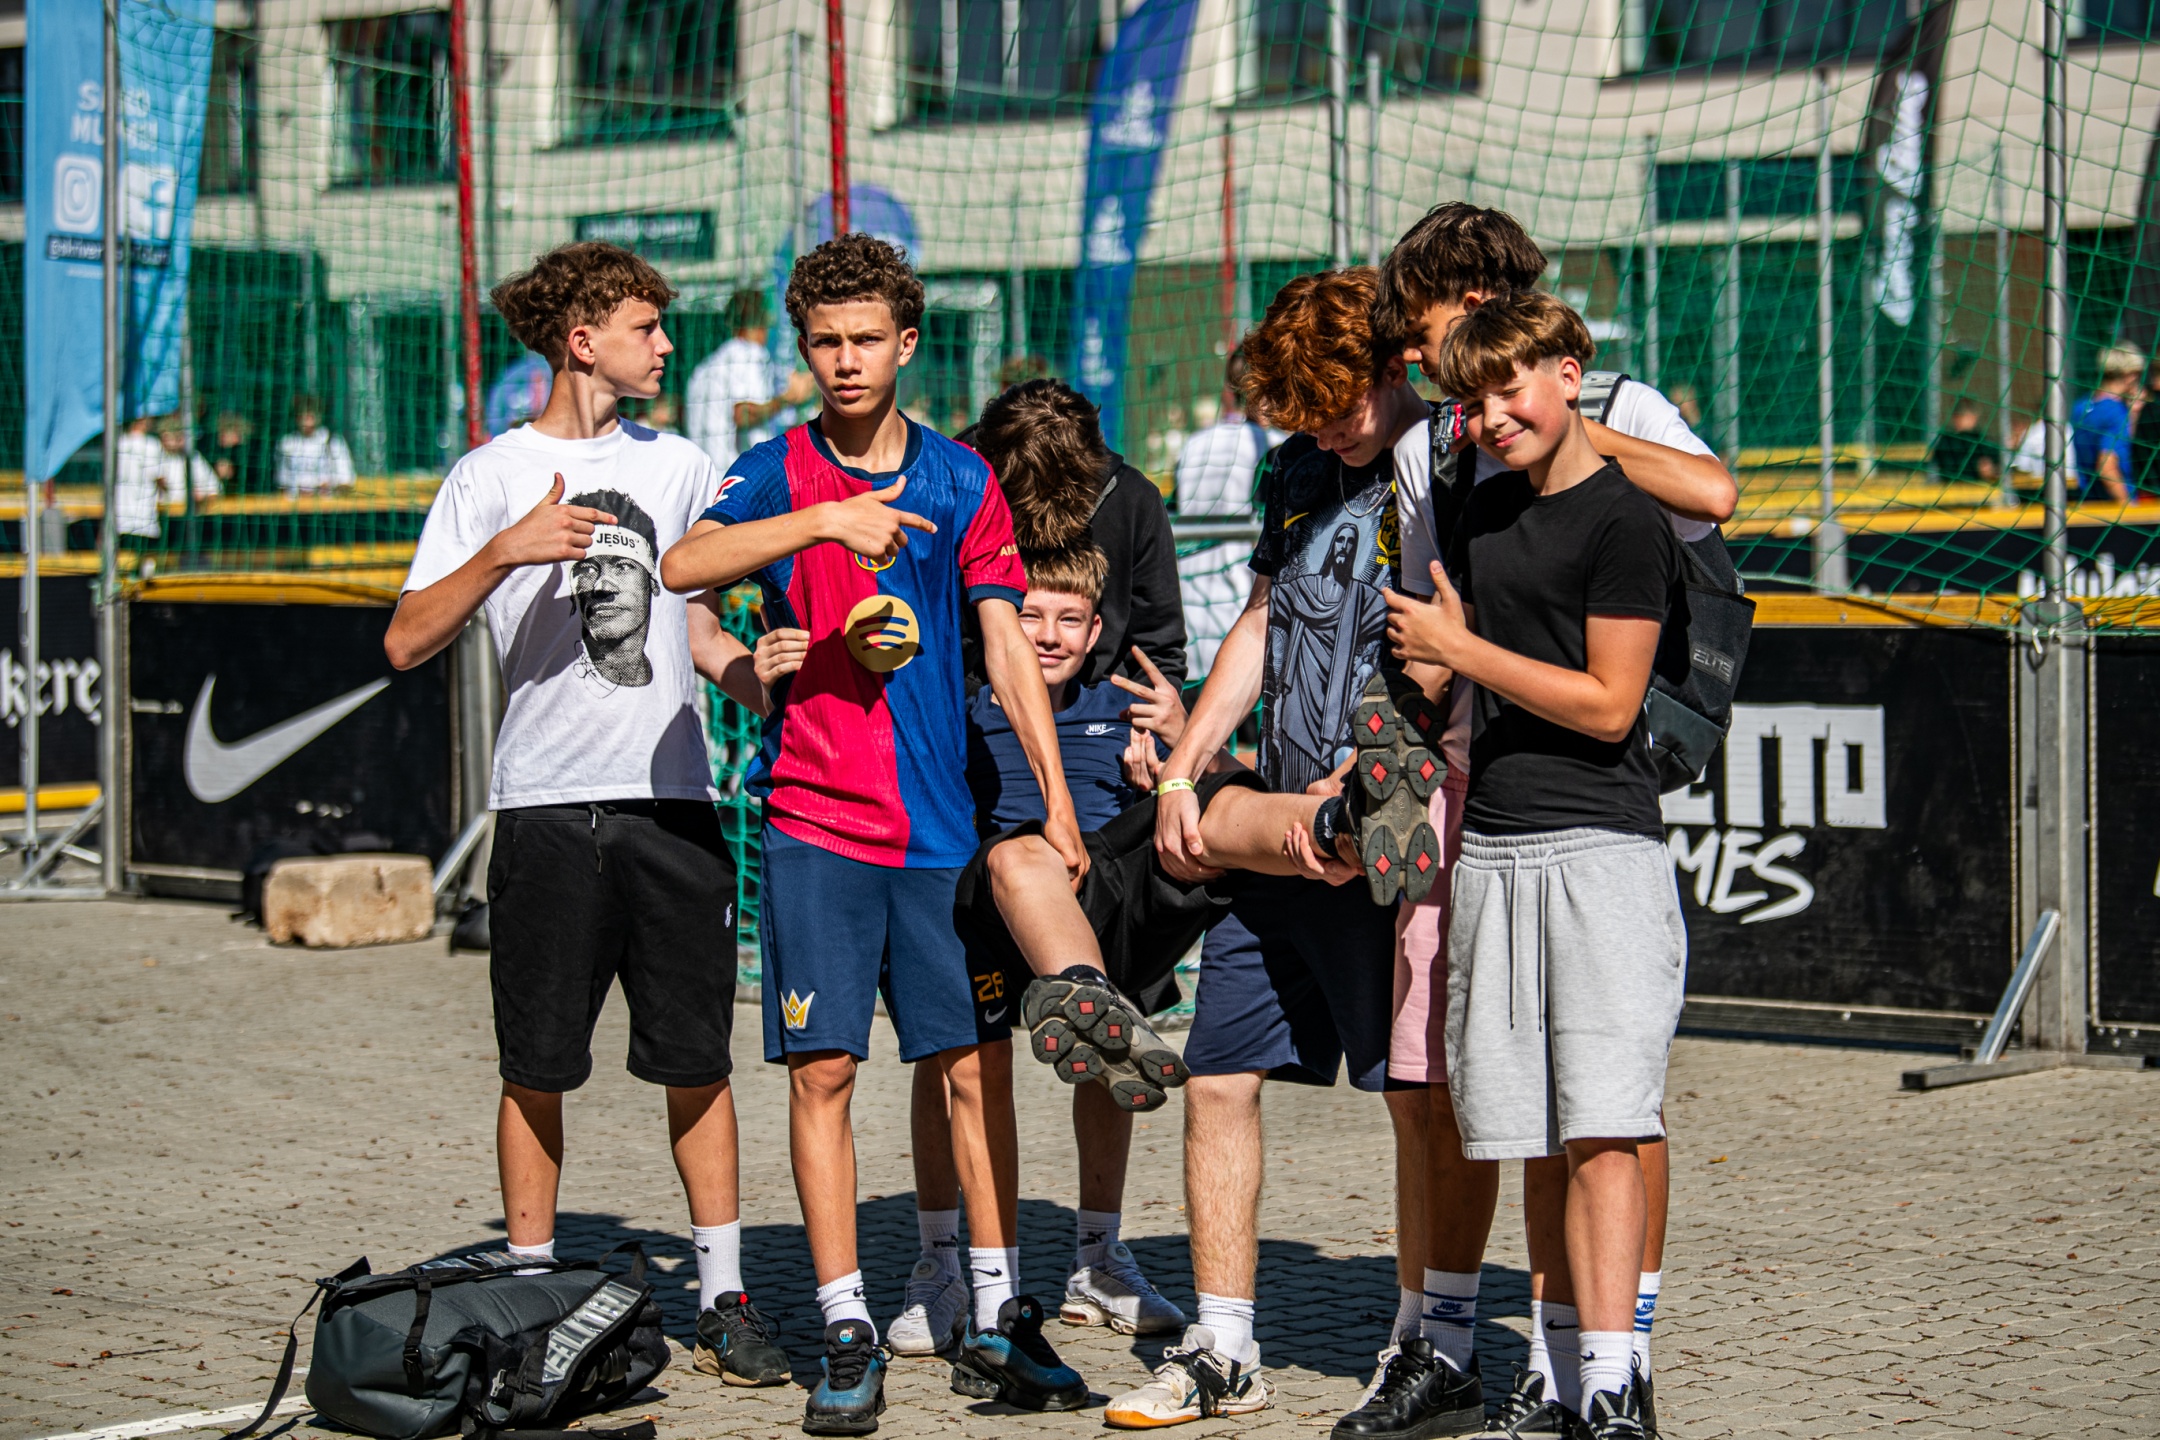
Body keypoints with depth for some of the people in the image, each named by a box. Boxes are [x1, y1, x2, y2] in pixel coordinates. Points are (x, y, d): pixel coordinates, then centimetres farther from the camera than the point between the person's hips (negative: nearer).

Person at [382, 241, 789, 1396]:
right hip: (548, 803, -3)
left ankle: (722, 1297, 9)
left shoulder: (677, 466, 15)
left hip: (672, 799, 3)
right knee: (539, 1067, 2)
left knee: (696, 1059, 2)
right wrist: (504, 553, -18)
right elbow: (406, 643, -4)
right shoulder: (493, 475, 3)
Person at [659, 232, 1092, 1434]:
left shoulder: (962, 480, 8)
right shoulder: (779, 474, 2)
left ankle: (1001, 1325, 13)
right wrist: (826, 518, -30)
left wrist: (1056, 799, 1)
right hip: (815, 823, -2)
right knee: (823, 1071, -3)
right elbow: (683, 565, -18)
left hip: (943, 824, 2)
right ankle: (849, 1339, 4)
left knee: (977, 1066, 3)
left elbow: (1008, 646, 8)